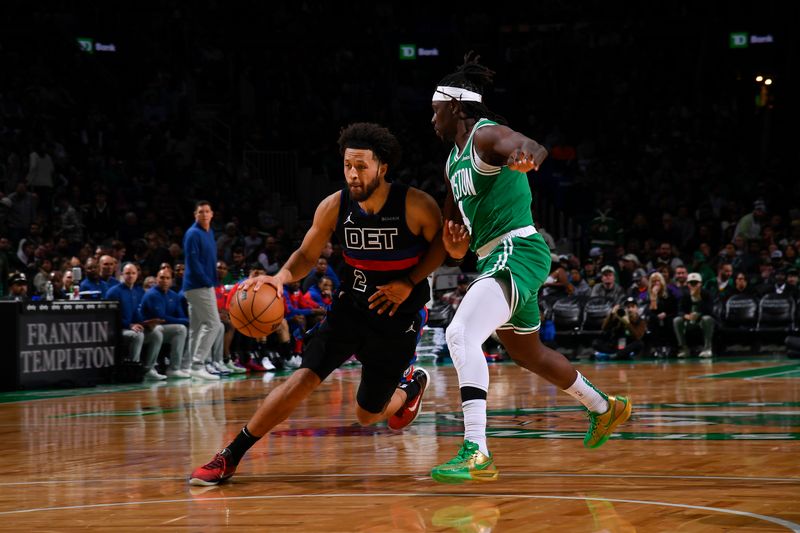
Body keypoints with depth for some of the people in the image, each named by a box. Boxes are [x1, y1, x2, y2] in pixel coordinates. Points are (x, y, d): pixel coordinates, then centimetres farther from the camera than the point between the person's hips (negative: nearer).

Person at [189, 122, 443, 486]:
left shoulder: (416, 206, -20)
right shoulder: (334, 207, -12)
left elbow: (442, 245, -4)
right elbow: (307, 255, -1)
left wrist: (409, 282, -17)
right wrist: (281, 276, -23)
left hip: (399, 316, -2)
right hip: (351, 306, 2)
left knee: (367, 415, 8)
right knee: (305, 377, -19)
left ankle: (411, 387, 45)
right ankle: (229, 458, -15)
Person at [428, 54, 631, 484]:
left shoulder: (487, 135, -11)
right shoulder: (454, 160, 17)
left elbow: (531, 149, -36)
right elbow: (456, 249, 23)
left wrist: (527, 153, -60)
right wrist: (454, 240, -2)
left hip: (516, 252, -11)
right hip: (495, 258, 11)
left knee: (461, 334, -28)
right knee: (528, 354, 27)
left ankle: (477, 455, -35)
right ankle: (604, 407, 50)